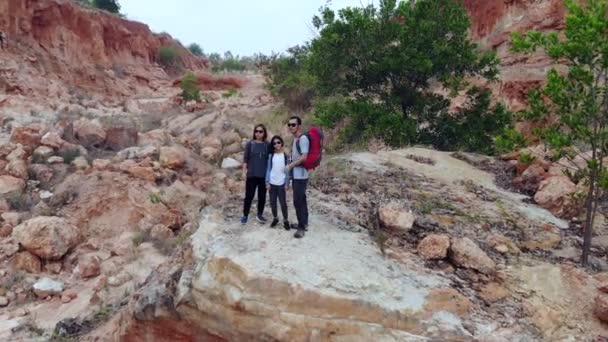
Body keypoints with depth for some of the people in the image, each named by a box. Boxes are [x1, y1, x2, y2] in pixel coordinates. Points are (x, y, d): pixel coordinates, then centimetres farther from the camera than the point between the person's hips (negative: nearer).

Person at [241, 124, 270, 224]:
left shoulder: (267, 145, 4)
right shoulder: (250, 144, 0)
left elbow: (269, 159, 8)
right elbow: (245, 158, 0)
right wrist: (244, 169, -10)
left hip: (263, 175, 2)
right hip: (252, 174, -2)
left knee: (262, 196, 9)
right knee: (249, 195, 2)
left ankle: (260, 214, 23)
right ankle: (245, 215, 14)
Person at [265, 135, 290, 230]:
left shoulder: (285, 155, -2)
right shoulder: (271, 155, 3)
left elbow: (287, 170, 0)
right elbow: (268, 169, 4)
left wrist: (287, 183, -5)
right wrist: (267, 182, -2)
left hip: (281, 183, -2)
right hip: (272, 183, 2)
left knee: (283, 202, -2)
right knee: (273, 202, 7)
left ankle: (285, 220, 10)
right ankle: (275, 218, 23)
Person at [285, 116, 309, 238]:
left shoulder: (303, 138, -16)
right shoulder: (295, 139, 13)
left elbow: (304, 157, -23)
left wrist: (290, 165, -15)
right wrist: (291, 165, 10)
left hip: (300, 175, -10)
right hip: (296, 175, 10)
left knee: (298, 201, -9)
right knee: (301, 199, 15)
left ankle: (302, 227, -3)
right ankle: (303, 223, 24)